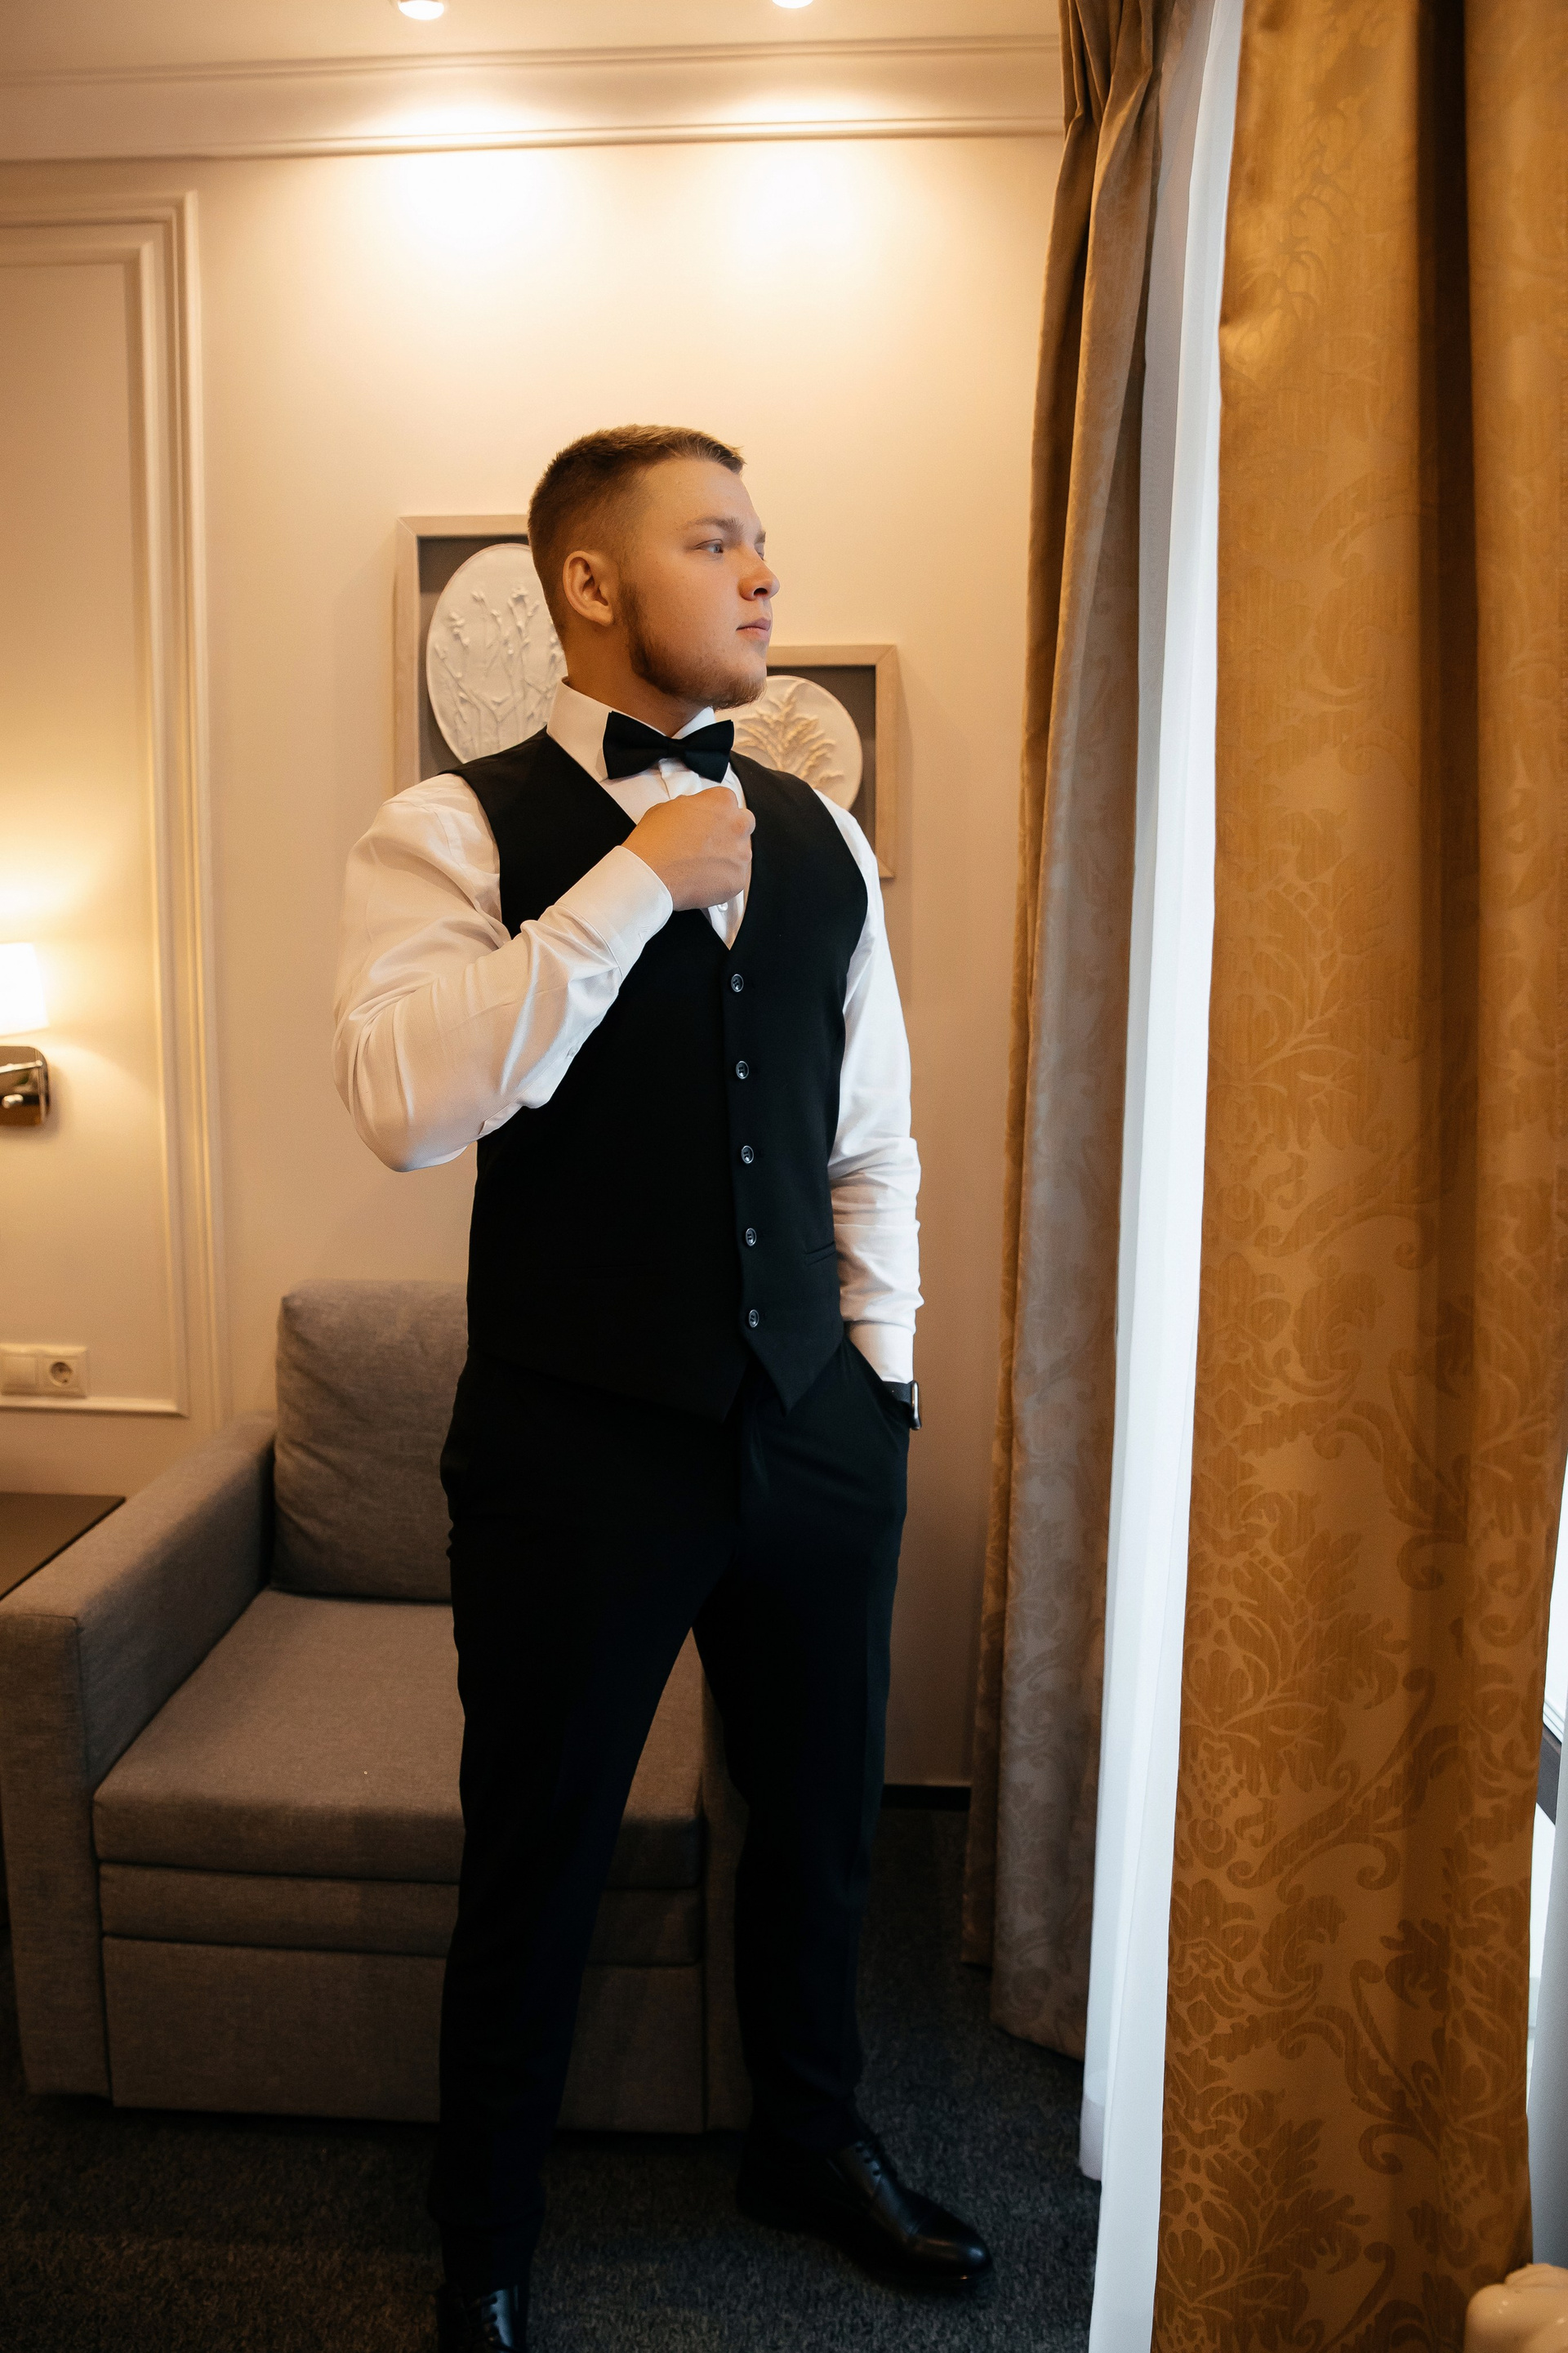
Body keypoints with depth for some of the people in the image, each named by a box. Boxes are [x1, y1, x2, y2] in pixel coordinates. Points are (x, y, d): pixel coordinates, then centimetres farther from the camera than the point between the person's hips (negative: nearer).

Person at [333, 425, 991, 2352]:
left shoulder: (817, 840, 8)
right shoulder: (454, 833, -7)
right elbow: (406, 1100, -25)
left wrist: (880, 1365, 10)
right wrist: (637, 881, -22)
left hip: (814, 1433, 5)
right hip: (580, 1444, -5)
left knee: (822, 1817, 21)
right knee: (537, 1864, 12)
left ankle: (811, 2141, 49)